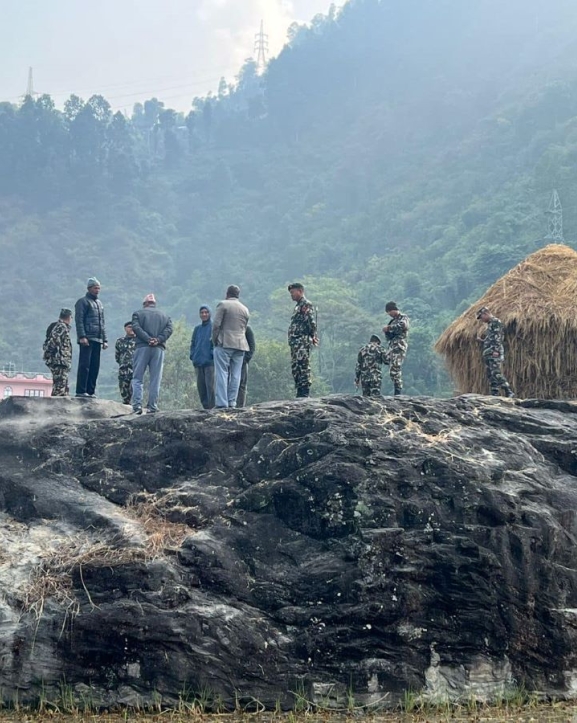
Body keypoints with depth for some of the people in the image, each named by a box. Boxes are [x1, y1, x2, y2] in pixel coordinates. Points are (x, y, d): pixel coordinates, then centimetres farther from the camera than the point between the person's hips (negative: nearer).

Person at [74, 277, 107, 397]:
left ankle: (90, 391, 7)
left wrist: (105, 340, 18)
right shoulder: (83, 301, 0)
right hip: (87, 339, -7)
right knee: (84, 365, -9)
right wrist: (82, 336, -19)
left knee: (95, 366, 4)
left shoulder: (99, 303, 23)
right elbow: (79, 321, -9)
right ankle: (81, 391, -9)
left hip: (97, 340, 7)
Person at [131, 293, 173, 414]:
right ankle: (152, 406, 3)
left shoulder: (138, 314, 10)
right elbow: (169, 329, 2)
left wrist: (148, 339, -13)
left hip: (142, 347, -2)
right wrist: (158, 339, -8)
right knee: (155, 379, 6)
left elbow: (136, 327, -6)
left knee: (137, 378, 2)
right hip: (159, 349, 2)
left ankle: (137, 405, -10)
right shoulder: (165, 316, 17)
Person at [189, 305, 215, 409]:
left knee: (210, 385, -10)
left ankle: (212, 407, -8)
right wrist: (192, 355, 7)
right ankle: (205, 406, 10)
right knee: (200, 385, 5)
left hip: (209, 361, -5)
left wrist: (213, 354, -13)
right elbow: (193, 343, 20)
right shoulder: (197, 328, 16)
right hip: (198, 362, 5)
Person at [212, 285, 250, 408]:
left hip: (224, 344, -5)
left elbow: (216, 324, -8)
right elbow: (244, 329, 15)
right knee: (235, 375, 5)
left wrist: (214, 341, 1)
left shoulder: (223, 305, -2)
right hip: (240, 345, 5)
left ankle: (222, 403, -12)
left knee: (222, 374, -6)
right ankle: (232, 402, 3)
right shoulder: (245, 309, 16)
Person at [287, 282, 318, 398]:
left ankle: (304, 394, -14)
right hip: (295, 342, 10)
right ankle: (300, 393, 12)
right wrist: (291, 341, 17)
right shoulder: (298, 306, 24)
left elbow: (311, 321, -16)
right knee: (295, 367, 9)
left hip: (303, 341, -10)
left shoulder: (306, 304, -5)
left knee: (303, 366, -12)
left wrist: (313, 336, -20)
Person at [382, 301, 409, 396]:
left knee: (395, 369, -18)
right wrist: (386, 331, 6)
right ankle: (397, 391, 7)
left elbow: (402, 325, -23)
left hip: (399, 345, -9)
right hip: (392, 346, 9)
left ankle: (398, 391, -19)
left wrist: (389, 327, -15)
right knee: (392, 371, 5)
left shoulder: (403, 317, 2)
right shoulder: (393, 321, 24)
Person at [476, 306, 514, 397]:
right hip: (488, 354, 10)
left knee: (496, 374, -17)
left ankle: (509, 393, -18)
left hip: (495, 353, -10)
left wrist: (496, 350, -22)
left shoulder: (496, 321, -5)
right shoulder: (490, 324, 24)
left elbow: (497, 337, -15)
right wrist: (481, 340, 17)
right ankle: (494, 395, 7)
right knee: (490, 375, 7)